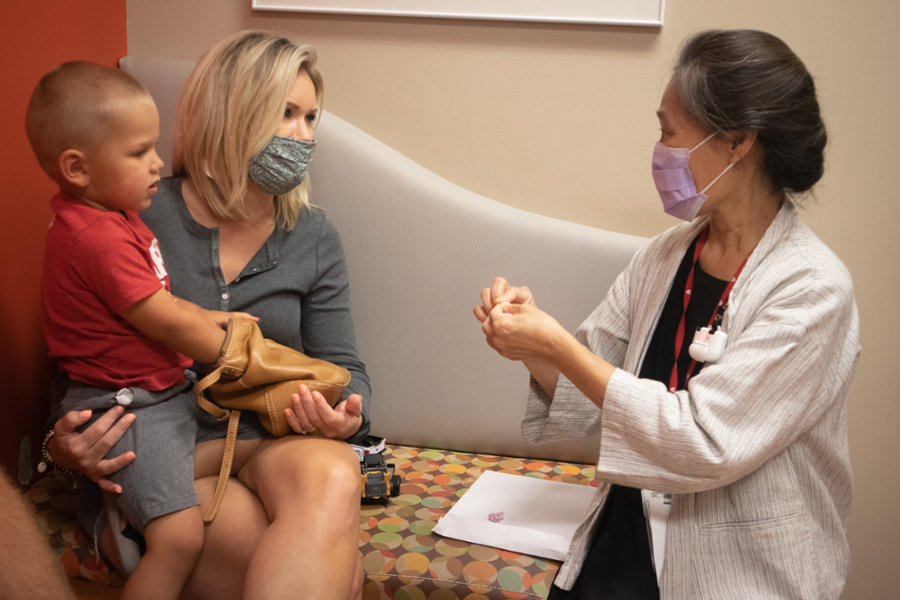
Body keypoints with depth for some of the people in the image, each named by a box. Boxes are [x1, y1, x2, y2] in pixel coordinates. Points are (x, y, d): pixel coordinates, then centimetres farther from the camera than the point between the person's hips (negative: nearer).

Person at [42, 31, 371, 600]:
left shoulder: (315, 237, 9)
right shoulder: (140, 218, -2)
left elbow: (343, 367, 9)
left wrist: (346, 414, -15)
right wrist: (66, 442, -15)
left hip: (274, 444, 4)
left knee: (332, 477, -36)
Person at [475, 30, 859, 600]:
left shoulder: (813, 290, -16)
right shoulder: (663, 257, 3)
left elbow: (703, 442, -21)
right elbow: (593, 392, 7)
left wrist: (555, 344, -20)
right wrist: (535, 349, -13)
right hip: (624, 544, 5)